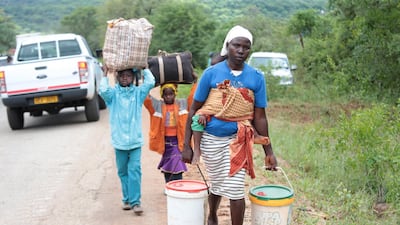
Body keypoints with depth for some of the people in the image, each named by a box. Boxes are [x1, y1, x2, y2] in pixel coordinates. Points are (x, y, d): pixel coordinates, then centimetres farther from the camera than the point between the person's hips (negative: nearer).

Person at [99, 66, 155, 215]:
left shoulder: (138, 92, 5)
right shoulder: (113, 93, 2)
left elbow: (151, 82, -10)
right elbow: (103, 91, -20)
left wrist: (144, 68, 1)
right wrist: (105, 73, -11)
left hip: (135, 140, 0)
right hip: (119, 140, 1)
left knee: (135, 170, -7)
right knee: (123, 171, 10)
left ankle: (135, 201, -5)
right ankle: (127, 199, 22)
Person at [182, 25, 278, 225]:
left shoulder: (256, 78, -3)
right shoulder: (211, 73, -7)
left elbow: (259, 117, 2)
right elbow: (194, 110, -3)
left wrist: (268, 151, 0)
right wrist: (187, 145, -6)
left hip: (238, 140, 0)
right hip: (211, 139, 0)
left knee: (235, 190, -7)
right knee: (217, 185, 16)